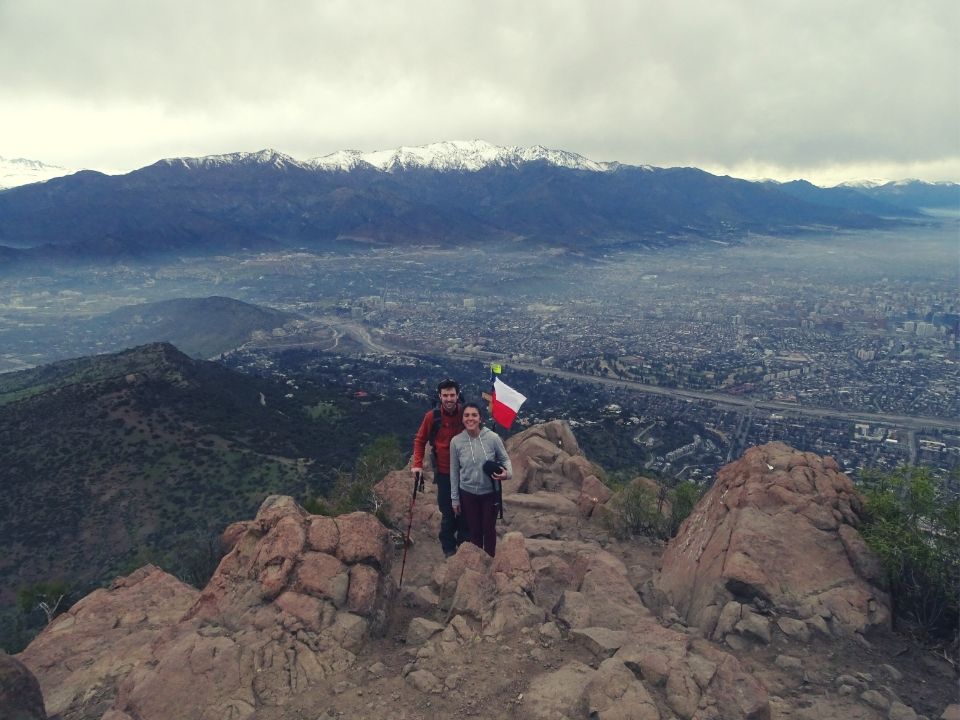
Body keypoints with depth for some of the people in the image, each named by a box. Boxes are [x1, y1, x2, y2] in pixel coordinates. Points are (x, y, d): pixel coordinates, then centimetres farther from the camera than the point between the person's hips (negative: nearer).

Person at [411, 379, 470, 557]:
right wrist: (417, 465, -8)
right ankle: (448, 549, 22)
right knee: (447, 513, 6)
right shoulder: (432, 417, -10)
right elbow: (420, 441, 1)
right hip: (444, 473, -1)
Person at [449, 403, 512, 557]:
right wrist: (455, 499, 2)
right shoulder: (456, 441, -12)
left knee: (489, 530, 14)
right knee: (474, 530, 16)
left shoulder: (493, 437, -17)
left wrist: (507, 473, -25)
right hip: (468, 493, 1)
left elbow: (505, 459, -2)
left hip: (490, 492, -1)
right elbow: (454, 472, -2)